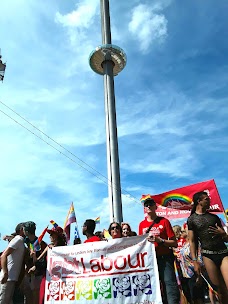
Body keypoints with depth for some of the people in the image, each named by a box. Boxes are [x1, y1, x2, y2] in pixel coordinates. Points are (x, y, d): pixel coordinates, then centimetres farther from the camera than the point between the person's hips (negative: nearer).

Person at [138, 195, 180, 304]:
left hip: (164, 258, -2)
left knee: (170, 285, -11)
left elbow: (174, 243, -1)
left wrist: (160, 240, -15)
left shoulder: (164, 221, 1)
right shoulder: (142, 224, 8)